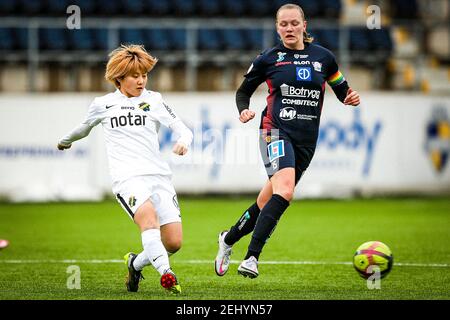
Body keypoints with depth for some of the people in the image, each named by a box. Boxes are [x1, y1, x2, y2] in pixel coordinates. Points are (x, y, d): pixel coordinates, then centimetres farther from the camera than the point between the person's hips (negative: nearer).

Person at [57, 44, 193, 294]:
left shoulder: (154, 100, 13)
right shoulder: (103, 104, 11)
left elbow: (183, 130, 7)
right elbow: (85, 127, 33)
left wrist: (183, 141, -17)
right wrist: (65, 141, 49)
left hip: (158, 175, 3)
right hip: (127, 177, -3)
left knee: (174, 242, -8)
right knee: (148, 216, -35)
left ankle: (136, 263, 20)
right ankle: (166, 274, -44)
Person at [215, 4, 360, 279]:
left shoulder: (323, 57, 8)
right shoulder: (268, 59, 3)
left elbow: (342, 89, 19)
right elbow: (243, 91, 14)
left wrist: (351, 97, -4)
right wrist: (244, 110, -7)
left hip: (307, 140, 4)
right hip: (276, 131, -4)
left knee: (268, 201, 9)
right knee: (284, 191, -28)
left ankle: (228, 239, 32)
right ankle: (252, 258, -30)